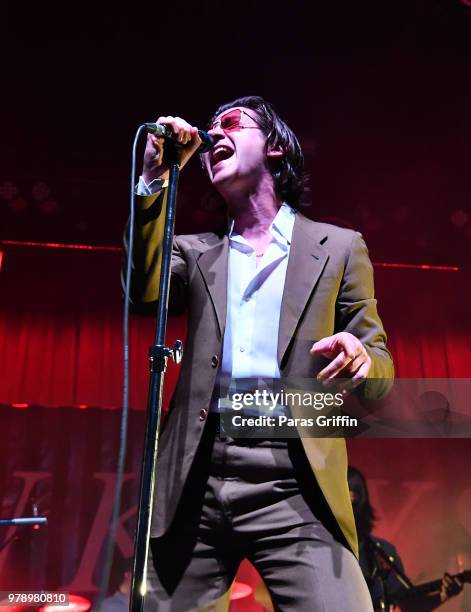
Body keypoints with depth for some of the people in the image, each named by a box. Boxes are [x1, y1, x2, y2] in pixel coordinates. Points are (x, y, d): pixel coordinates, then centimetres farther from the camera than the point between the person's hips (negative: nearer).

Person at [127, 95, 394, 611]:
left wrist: (360, 357, -17)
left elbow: (380, 370, 8)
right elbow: (144, 294, -4)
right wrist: (156, 178, -5)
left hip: (293, 486, -2)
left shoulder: (339, 247, 10)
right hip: (197, 483, 3)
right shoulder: (196, 251, 17)